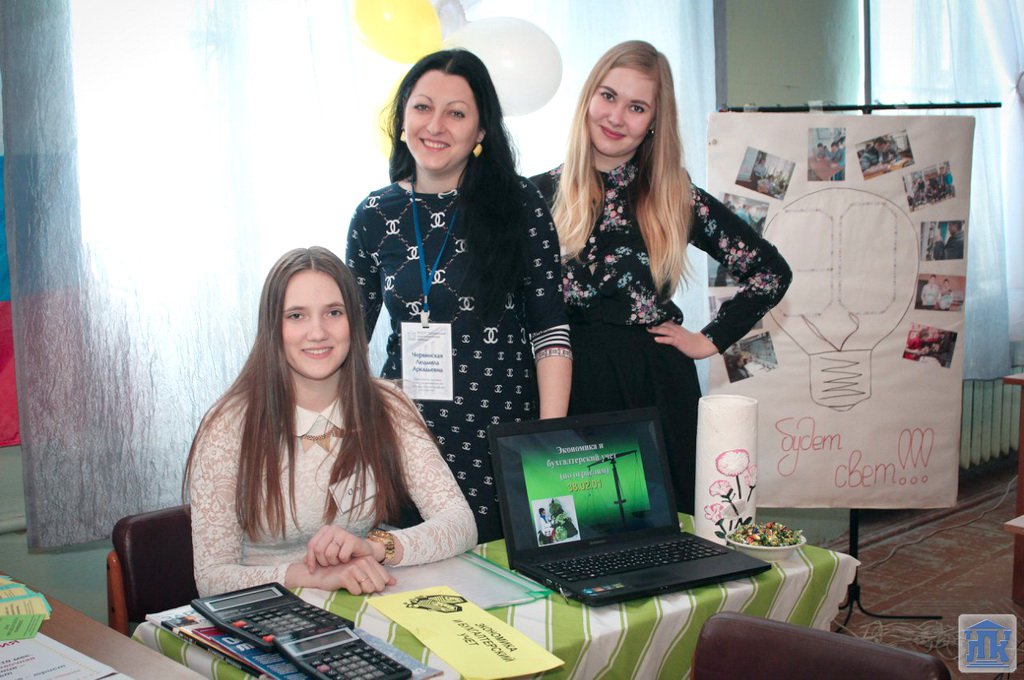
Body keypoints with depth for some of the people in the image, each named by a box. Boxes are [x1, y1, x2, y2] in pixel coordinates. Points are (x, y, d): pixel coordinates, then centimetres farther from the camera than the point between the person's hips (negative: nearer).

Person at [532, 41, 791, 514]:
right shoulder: (541, 195, 3)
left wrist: (710, 341, 4)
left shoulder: (675, 201, 4)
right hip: (570, 391, 0)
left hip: (656, 391, 1)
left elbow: (771, 271, 9)